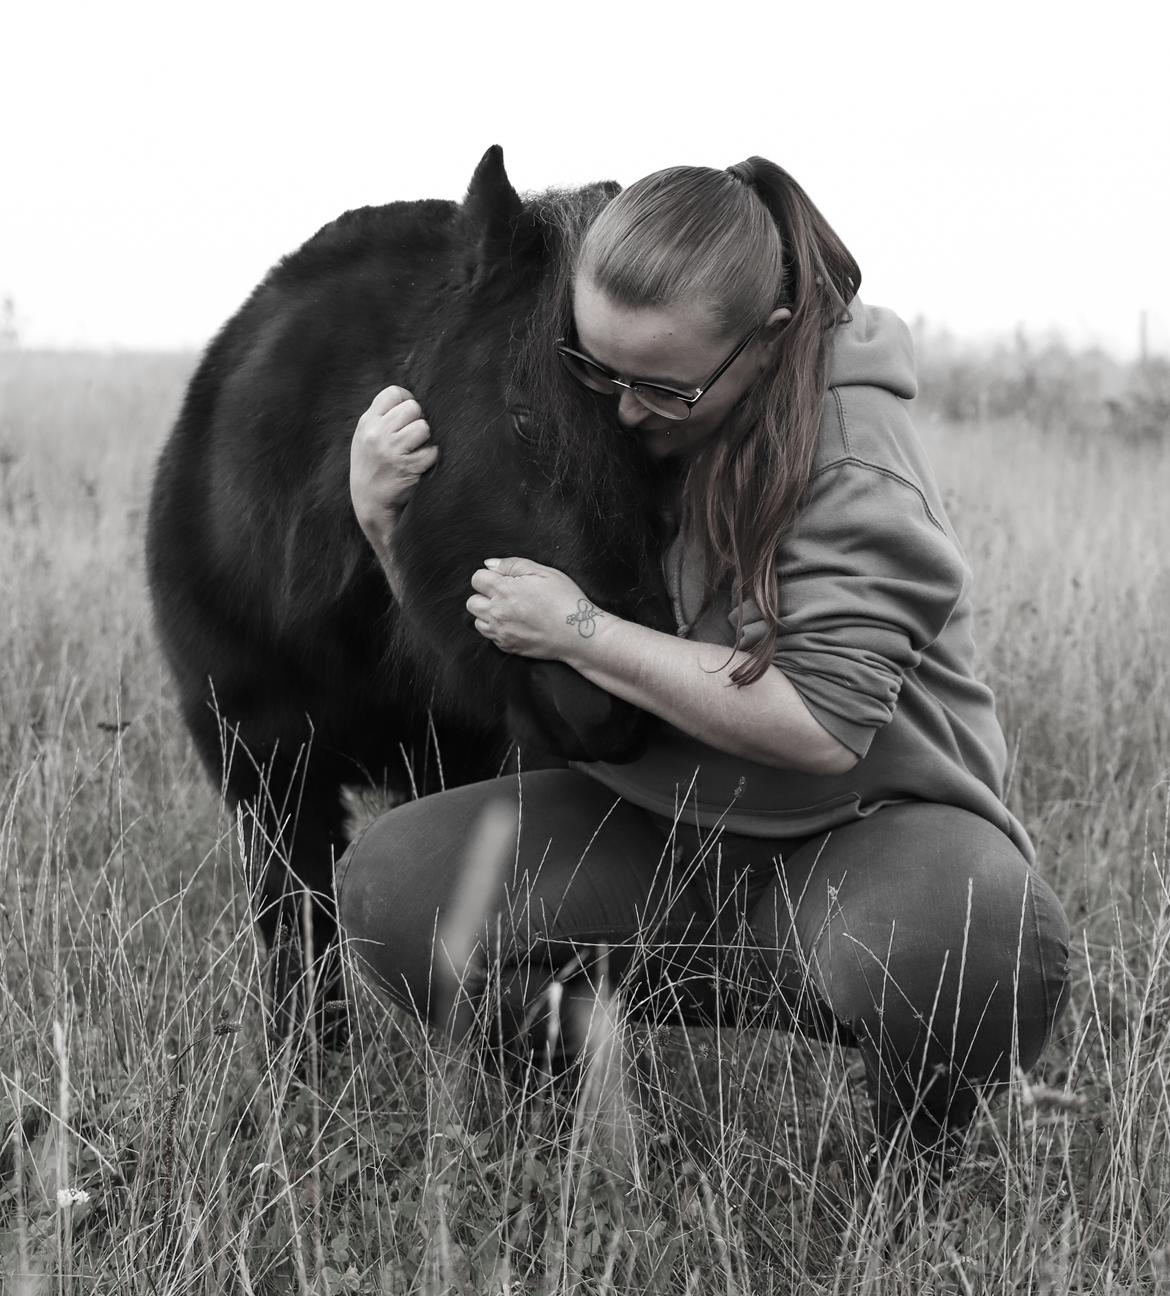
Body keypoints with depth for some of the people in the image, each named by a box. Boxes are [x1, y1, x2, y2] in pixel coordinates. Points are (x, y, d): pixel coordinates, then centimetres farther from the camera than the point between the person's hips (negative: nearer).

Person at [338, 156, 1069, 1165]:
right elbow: (475, 631, 9)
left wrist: (582, 633, -25)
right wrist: (385, 517, -12)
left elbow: (824, 726, -26)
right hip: (654, 825, 5)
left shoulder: (851, 457, -19)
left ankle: (923, 1154, -5)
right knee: (394, 885, -19)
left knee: (969, 941, -39)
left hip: (864, 825, -4)